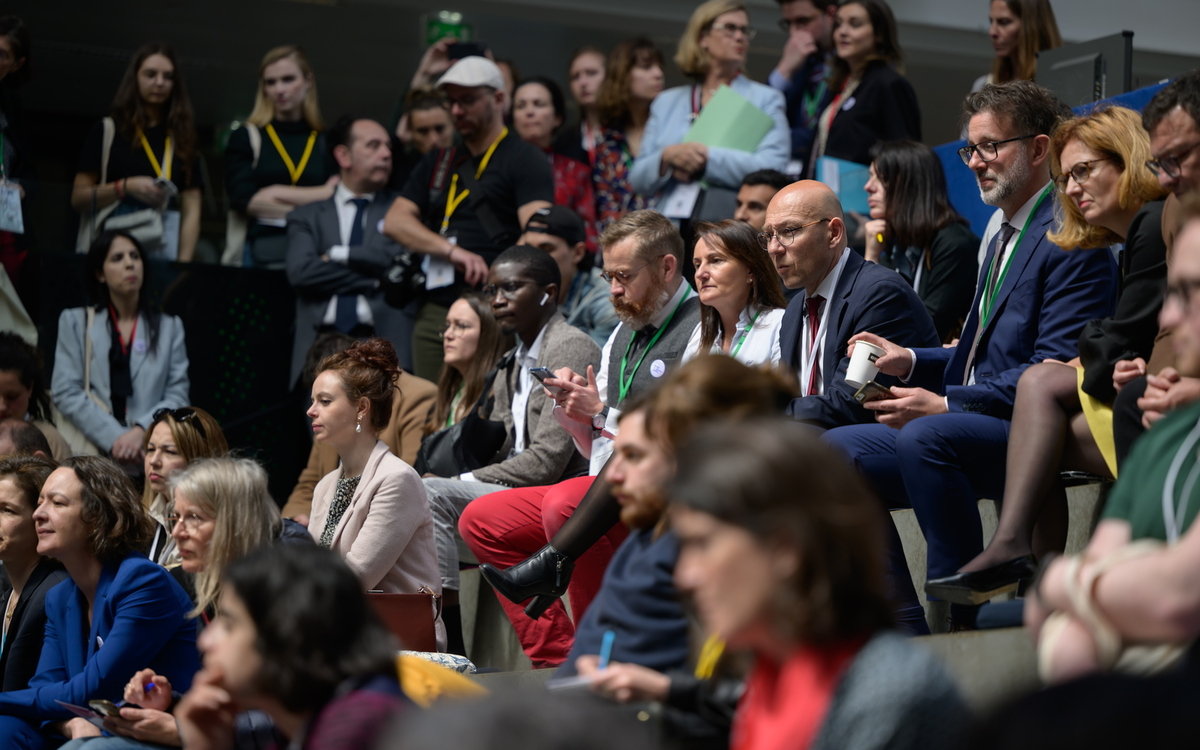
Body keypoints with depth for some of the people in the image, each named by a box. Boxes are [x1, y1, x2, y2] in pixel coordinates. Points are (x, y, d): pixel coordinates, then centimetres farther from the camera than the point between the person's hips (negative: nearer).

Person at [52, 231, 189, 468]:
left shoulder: (169, 326, 16)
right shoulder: (75, 322, 13)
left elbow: (177, 395, 8)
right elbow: (66, 392, 2)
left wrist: (141, 432, -12)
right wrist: (114, 439, -11)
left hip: (151, 455, 1)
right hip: (90, 452, 0)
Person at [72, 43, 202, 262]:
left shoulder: (183, 141, 12)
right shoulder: (107, 131, 8)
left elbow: (191, 210, 5)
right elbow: (78, 199, 4)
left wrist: (183, 264, -8)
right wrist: (125, 187, -11)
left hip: (162, 249, 1)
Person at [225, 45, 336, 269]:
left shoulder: (326, 141, 10)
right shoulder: (246, 137, 8)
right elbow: (245, 201, -4)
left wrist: (276, 193, -4)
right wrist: (320, 196, -4)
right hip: (261, 254, -1)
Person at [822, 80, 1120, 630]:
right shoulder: (1002, 231, 22)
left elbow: (1056, 370, -20)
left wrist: (946, 404, -25)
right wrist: (912, 361, 8)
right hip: (967, 423, 10)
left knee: (924, 436, -36)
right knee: (836, 451, -2)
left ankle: (959, 613, -24)